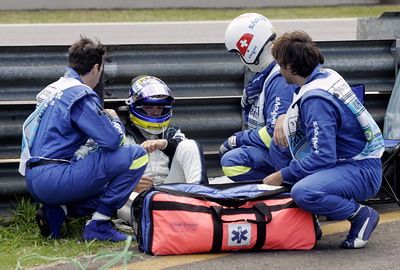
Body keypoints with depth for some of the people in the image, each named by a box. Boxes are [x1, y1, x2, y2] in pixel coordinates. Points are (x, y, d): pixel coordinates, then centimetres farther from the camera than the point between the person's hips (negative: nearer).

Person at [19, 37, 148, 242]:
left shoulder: (51, 90, 17)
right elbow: (112, 140, -14)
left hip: (34, 182, 10)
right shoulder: (80, 94, -11)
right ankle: (98, 225, -7)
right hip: (54, 178, -10)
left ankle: (56, 211, 7)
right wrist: (114, 120, 8)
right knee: (136, 155, -9)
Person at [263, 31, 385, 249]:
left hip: (362, 173, -10)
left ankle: (360, 215, -10)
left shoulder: (316, 98, -23)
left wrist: (282, 176, -18)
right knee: (279, 146, 10)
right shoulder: (327, 75, 5)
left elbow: (323, 157, -28)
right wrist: (285, 119, 6)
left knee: (304, 192, -35)